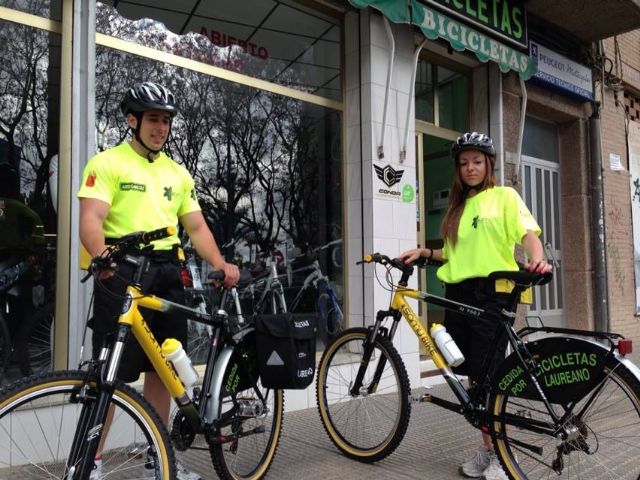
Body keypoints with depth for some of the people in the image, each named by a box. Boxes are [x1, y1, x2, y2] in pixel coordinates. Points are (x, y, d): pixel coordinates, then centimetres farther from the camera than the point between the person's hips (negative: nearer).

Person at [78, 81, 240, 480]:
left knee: (161, 368, 11)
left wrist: (220, 263, -6)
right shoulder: (108, 162, 0)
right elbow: (91, 220, -11)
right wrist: (103, 255, -31)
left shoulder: (178, 173, 17)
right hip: (122, 272, -5)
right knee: (111, 373, -3)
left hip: (168, 273, 5)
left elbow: (196, 226, 11)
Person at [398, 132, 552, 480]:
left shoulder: (504, 196, 4)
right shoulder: (458, 206, 19)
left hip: (492, 293, -5)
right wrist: (423, 252, 5)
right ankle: (488, 448, 23)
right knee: (473, 377, 9)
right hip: (459, 295, 6)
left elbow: (528, 233, -9)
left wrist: (537, 259, -29)